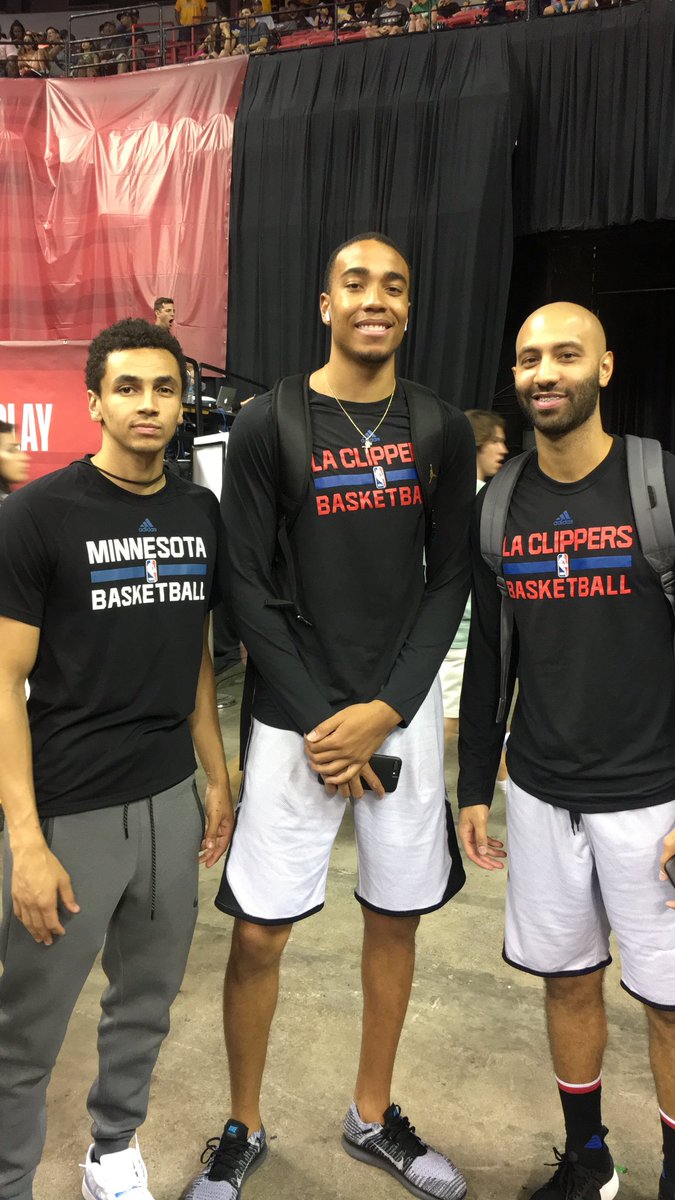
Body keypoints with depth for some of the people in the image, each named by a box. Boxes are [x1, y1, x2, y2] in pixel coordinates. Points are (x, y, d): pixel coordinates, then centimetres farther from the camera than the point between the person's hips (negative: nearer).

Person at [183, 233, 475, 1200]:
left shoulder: (444, 430, 3)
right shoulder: (268, 425, -5)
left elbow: (450, 581, 3)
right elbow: (246, 588, -6)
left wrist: (385, 710, -7)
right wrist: (320, 725, -10)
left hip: (404, 711, 3)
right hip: (295, 719, -2)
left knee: (395, 919, 14)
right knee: (260, 930, 4)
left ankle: (373, 1119, 37)